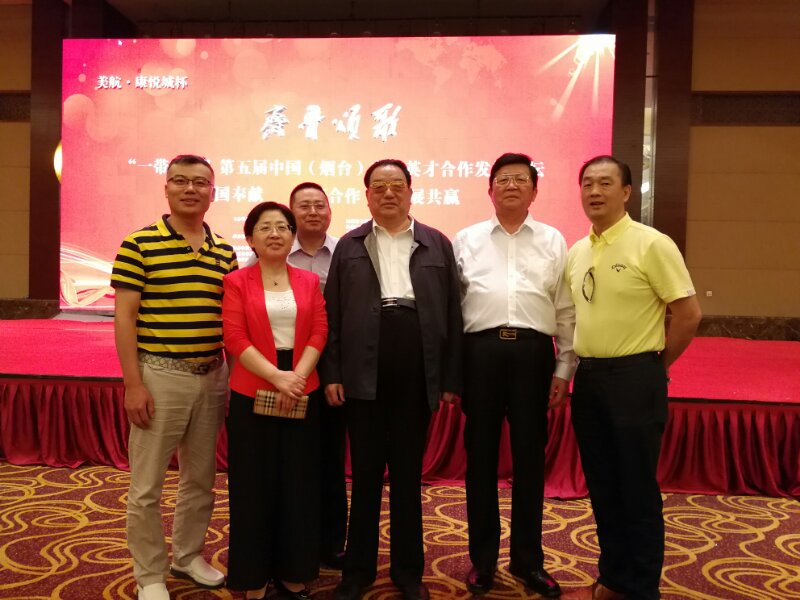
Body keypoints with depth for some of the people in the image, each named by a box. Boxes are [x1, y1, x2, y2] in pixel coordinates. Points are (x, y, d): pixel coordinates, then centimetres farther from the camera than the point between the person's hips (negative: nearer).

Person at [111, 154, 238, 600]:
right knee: (147, 486, 5)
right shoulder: (139, 244, -7)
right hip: (160, 376, -4)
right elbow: (125, 317, -8)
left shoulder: (226, 253, 7)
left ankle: (189, 555, 36)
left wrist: (235, 376, 9)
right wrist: (133, 384, -13)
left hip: (212, 376, 5)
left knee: (201, 477, 16)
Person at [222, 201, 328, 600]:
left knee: (299, 485, 8)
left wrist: (297, 377, -13)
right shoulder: (237, 282, 1)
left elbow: (319, 333, 1)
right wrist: (277, 377, -18)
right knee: (255, 486, 6)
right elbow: (235, 338, -8)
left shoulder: (309, 281, 9)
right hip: (252, 395, -2)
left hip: (303, 395, 3)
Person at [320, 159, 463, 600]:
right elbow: (332, 313, 4)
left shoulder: (437, 245, 8)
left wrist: (451, 379, 0)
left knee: (408, 474, 11)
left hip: (417, 376, 0)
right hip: (364, 375, 0)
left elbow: (452, 314, 4)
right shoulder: (349, 246, 8)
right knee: (365, 474, 9)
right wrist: (331, 374, -4)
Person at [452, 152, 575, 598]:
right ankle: (483, 558, 25)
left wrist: (564, 369, 2)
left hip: (532, 352, 0)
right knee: (481, 455, 9)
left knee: (530, 457, 9)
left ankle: (528, 558, 27)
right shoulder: (467, 240, 9)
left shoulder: (553, 241, 9)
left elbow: (566, 311, 7)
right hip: (481, 351, 0)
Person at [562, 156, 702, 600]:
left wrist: (655, 364, -2)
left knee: (637, 489, 3)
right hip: (588, 376, 7)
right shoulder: (575, 252, 9)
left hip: (634, 378, -6)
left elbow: (689, 313, -10)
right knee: (601, 486, 15)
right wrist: (576, 367, 10)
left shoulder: (652, 244, -10)